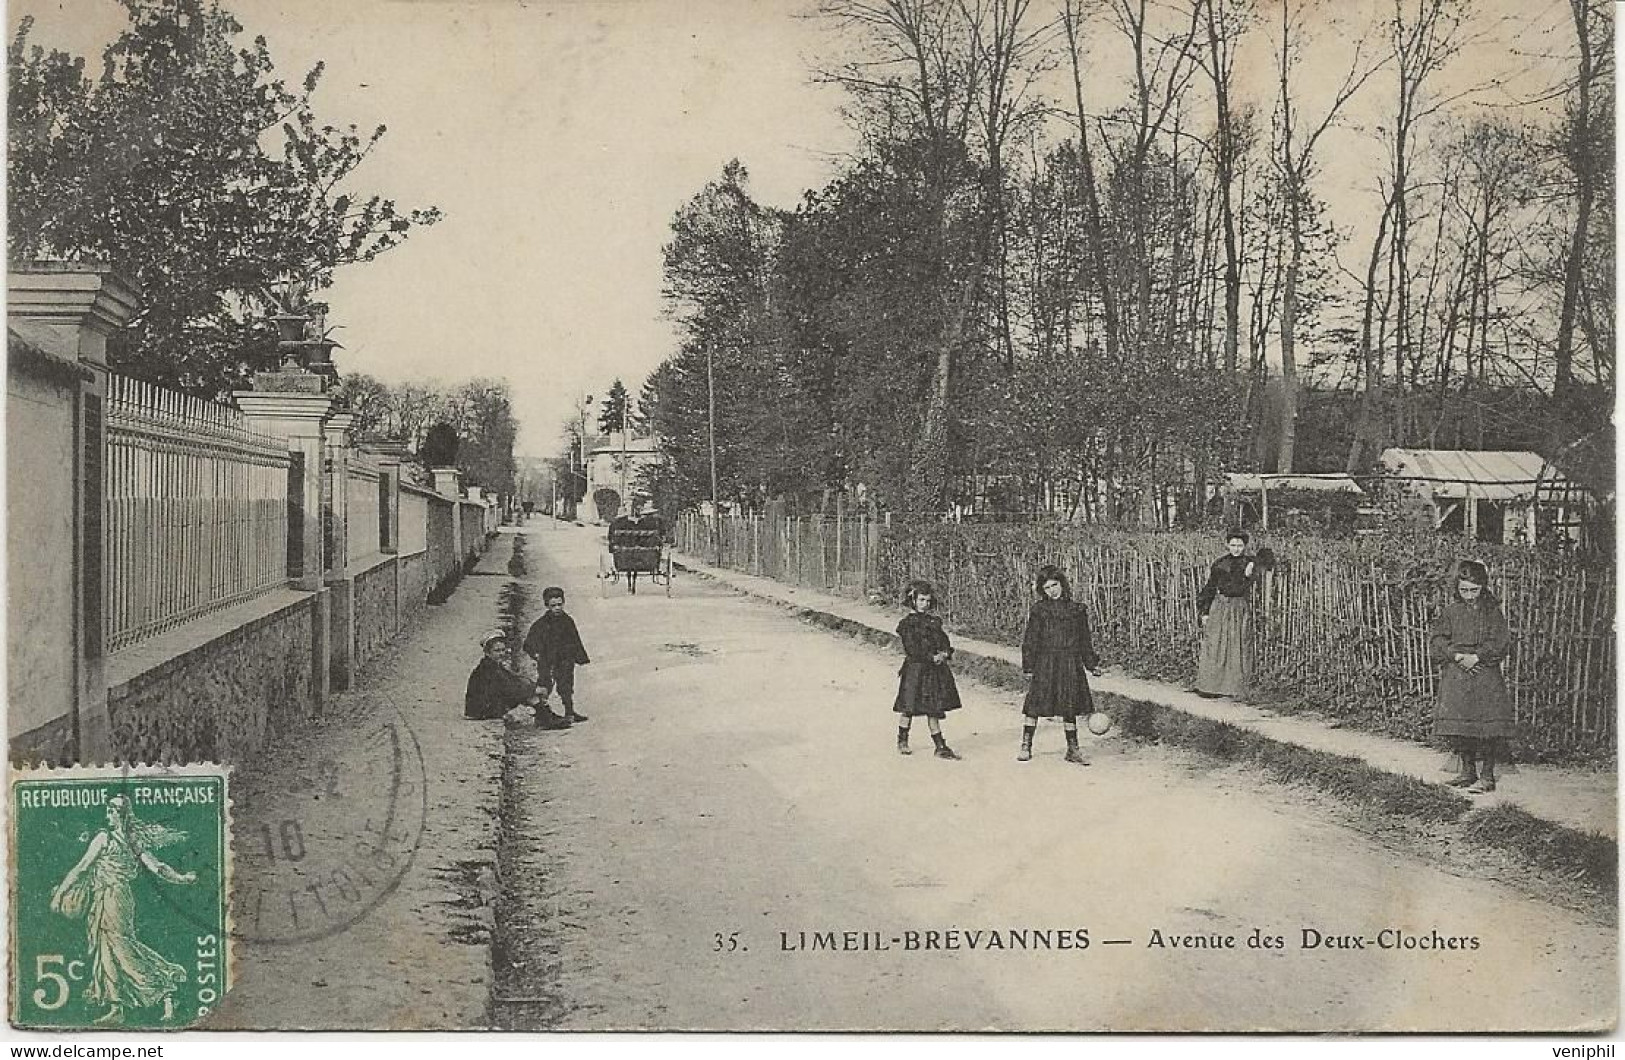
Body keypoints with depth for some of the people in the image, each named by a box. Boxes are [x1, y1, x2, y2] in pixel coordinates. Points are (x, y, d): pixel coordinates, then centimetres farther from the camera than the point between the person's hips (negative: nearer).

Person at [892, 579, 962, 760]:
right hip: (915, 669, -5)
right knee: (909, 707, 2)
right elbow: (912, 648, -14)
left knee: (934, 709, 6)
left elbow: (944, 641, 12)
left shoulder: (934, 621, 15)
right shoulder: (907, 623, -5)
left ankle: (941, 747, 7)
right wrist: (932, 657, -18)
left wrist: (945, 653, -10)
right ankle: (902, 741, 21)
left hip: (936, 669, 5)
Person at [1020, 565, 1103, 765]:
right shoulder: (1038, 610, 2)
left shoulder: (1076, 609, 9)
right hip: (1045, 664, -2)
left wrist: (1092, 664, 12)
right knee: (1035, 705, -5)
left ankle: (1072, 750, 15)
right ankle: (1026, 747, 6)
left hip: (1071, 665, 2)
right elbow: (1030, 640, 2)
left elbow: (1085, 640, 16)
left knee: (1070, 707, 6)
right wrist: (1028, 666, -3)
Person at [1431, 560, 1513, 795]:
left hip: (1485, 673, -3)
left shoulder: (1492, 612, 2)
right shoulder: (1450, 611, 8)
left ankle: (1487, 776, 2)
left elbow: (1500, 643, -6)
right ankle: (1468, 771, 20)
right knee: (1458, 724, 6)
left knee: (1487, 725, -6)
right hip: (1455, 676, 3)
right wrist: (1458, 656, -13)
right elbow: (1439, 641, 3)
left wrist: (1476, 657, -16)